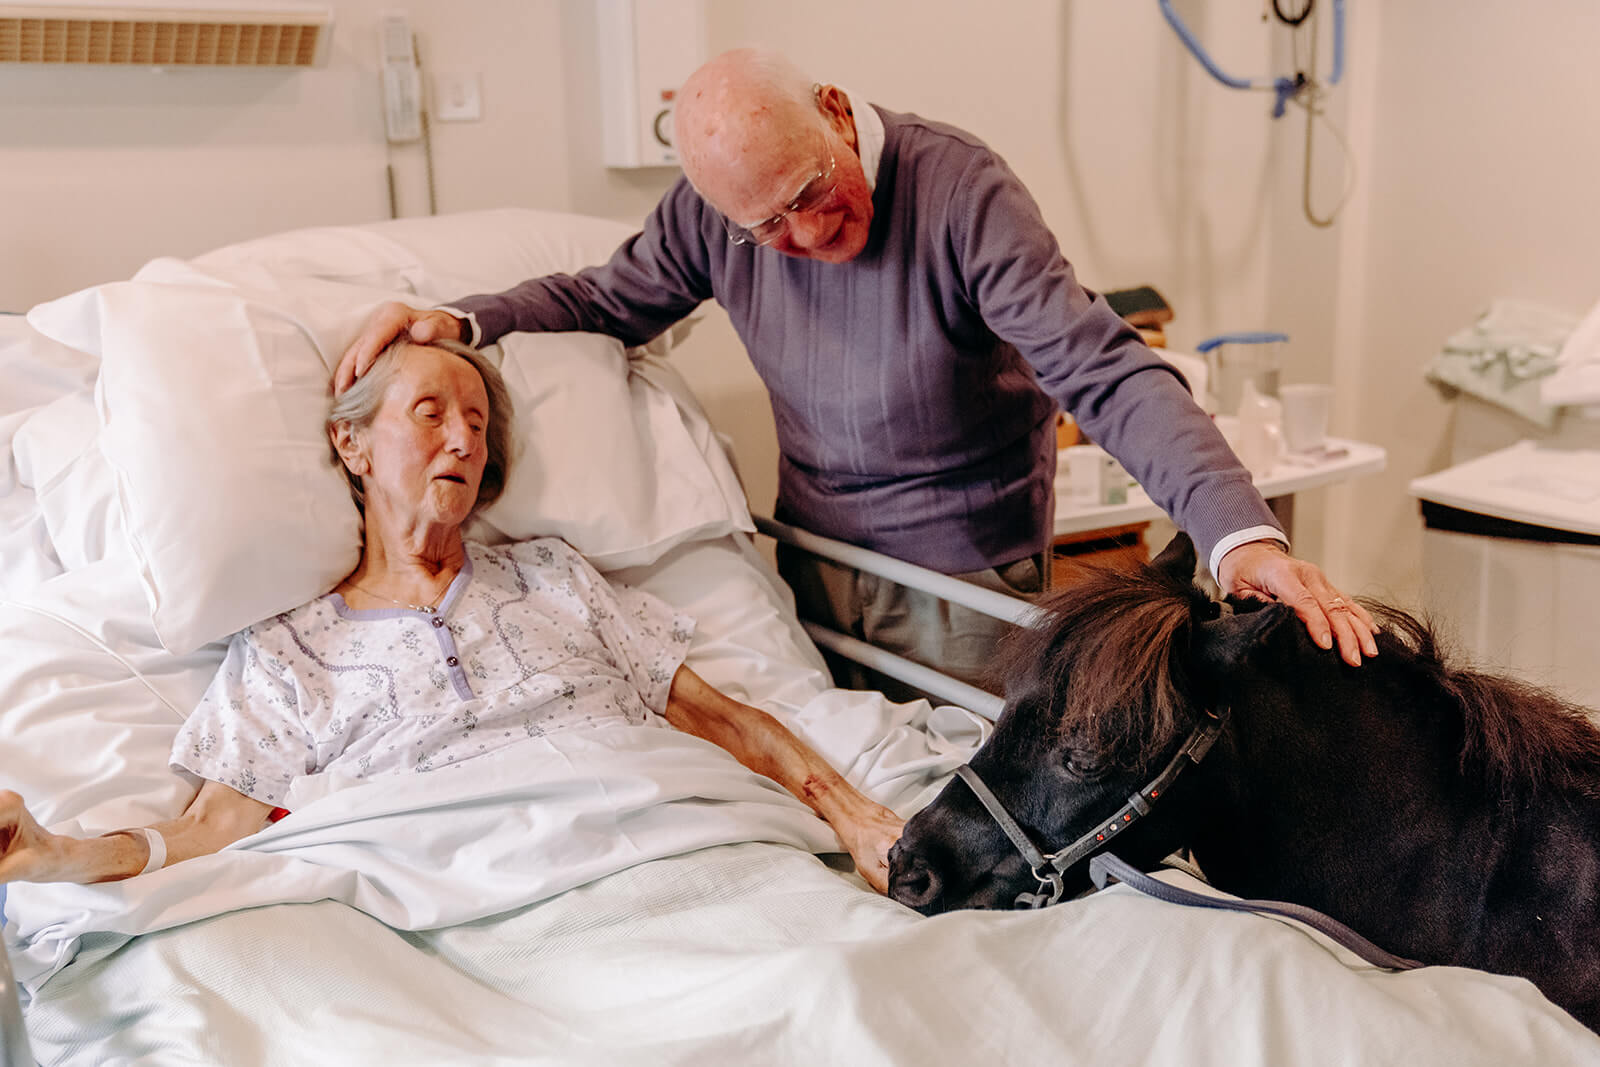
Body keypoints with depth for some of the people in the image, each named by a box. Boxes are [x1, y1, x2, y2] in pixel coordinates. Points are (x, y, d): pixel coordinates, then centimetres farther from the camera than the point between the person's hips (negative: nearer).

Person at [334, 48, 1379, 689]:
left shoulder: (959, 189, -24)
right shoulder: (715, 213, -9)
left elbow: (1108, 373, -30)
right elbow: (608, 298, 7)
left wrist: (1243, 532, -42)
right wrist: (458, 320, -9)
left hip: (962, 578, -4)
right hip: (810, 562, 5)